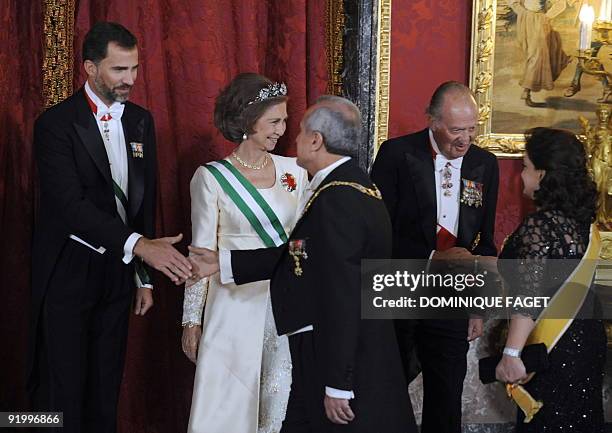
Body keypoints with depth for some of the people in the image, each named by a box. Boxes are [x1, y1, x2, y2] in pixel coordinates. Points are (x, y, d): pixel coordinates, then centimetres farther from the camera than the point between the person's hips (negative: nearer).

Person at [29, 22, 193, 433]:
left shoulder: (142, 121, 6)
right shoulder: (56, 123, -12)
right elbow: (71, 203, -23)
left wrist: (145, 276, 10)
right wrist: (140, 244, -34)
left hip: (118, 271, 5)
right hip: (67, 274, -5)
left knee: (106, 387, 14)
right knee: (63, 390, 3)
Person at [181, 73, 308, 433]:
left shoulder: (294, 171, 4)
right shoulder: (212, 177, -6)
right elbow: (202, 253, -3)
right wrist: (192, 320, -2)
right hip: (236, 305, -3)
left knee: (279, 402, 7)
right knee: (228, 402, 4)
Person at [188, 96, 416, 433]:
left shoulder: (336, 200, -24)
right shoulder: (350, 184, 8)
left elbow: (342, 300, -25)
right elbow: (298, 255, 10)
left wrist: (337, 386, -21)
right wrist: (224, 263, 12)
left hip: (347, 359, -9)